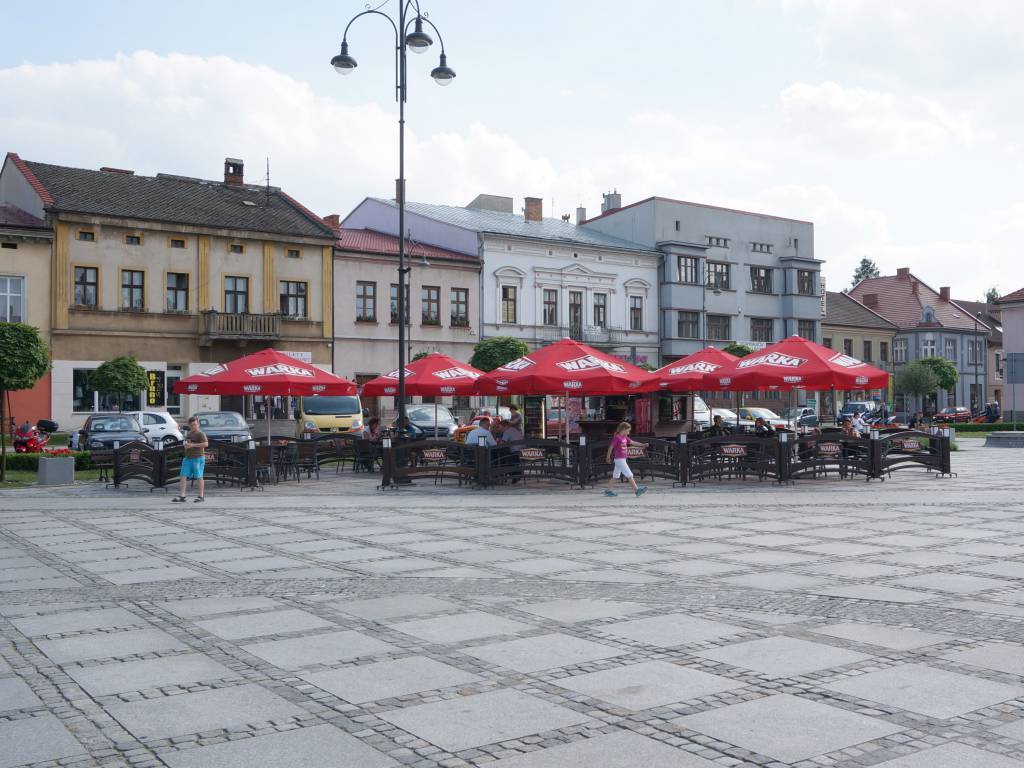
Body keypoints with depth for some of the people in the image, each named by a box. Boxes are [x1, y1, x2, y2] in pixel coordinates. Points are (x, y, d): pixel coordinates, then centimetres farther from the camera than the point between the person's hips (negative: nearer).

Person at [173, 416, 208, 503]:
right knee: (183, 476, 0)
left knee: (199, 477, -2)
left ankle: (202, 496, 6)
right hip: (187, 458, 7)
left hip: (198, 458, -7)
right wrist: (185, 445, 11)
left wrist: (193, 445, -21)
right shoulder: (188, 434, 18)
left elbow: (206, 444, -21)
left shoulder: (200, 434, -7)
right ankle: (181, 496, 2)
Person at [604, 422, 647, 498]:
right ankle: (637, 490, -6)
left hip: (622, 459, 9)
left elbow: (632, 442, 15)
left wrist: (642, 445, 9)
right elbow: (611, 447, -10)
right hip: (619, 459, -9)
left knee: (615, 476, 13)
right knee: (629, 475, -7)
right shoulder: (617, 437, -15)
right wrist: (608, 456, -1)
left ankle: (608, 491, 19)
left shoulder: (625, 437, 10)